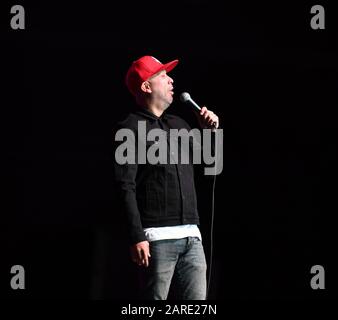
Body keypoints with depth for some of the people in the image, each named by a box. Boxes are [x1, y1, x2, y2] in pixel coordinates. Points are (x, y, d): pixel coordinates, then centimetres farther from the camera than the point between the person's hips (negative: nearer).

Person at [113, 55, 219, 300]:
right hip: (158, 238, -6)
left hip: (192, 235, 6)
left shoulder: (179, 125, 19)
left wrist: (211, 130, 13)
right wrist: (137, 238, -18)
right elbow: (126, 188, -10)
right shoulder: (131, 129, -2)